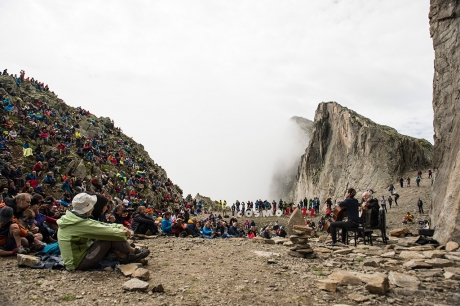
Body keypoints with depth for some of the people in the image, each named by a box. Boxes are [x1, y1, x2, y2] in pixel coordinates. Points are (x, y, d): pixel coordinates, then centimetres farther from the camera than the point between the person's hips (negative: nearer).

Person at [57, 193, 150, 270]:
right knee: (109, 238, -16)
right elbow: (105, 231, -22)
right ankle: (133, 252, 3)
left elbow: (99, 225, 5)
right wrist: (124, 232, -4)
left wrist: (119, 227, -5)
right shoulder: (81, 224, -26)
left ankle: (124, 257, 1)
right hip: (79, 263, -9)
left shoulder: (70, 218, 3)